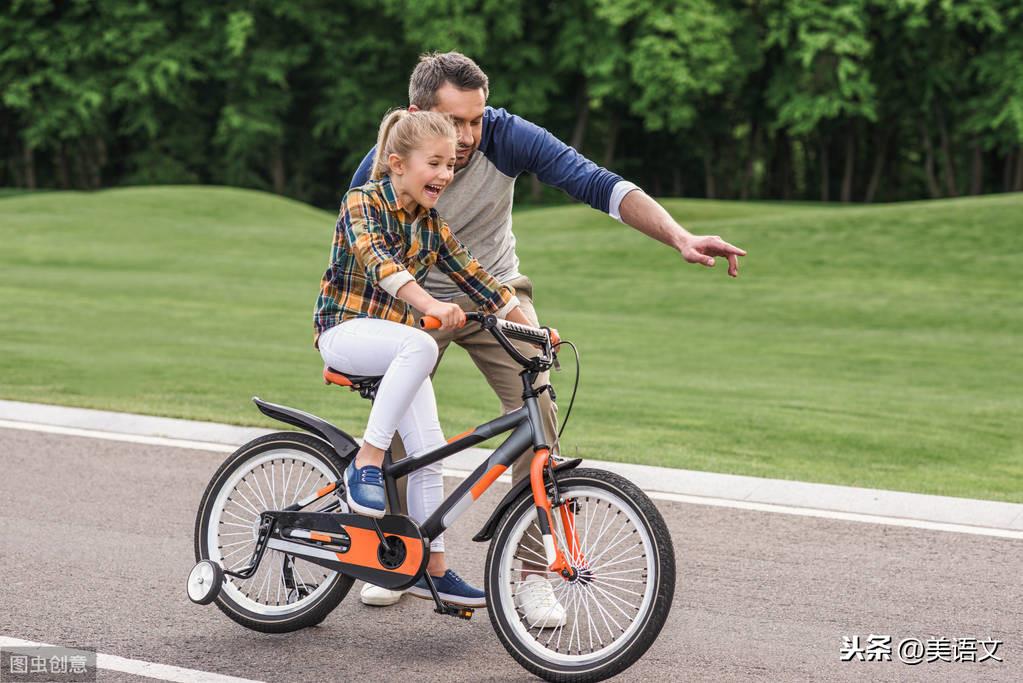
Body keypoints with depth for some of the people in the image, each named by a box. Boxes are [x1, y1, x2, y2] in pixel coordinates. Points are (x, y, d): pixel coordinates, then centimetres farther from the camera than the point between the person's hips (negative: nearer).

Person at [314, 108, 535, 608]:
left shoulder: (431, 227, 8)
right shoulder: (362, 203, -11)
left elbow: (476, 280, 12)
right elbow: (376, 261, -30)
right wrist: (432, 306, -46)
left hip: (396, 343, 6)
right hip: (345, 331, -6)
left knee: (428, 451, -6)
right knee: (421, 345, -37)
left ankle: (432, 568, 4)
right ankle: (366, 463, -31)